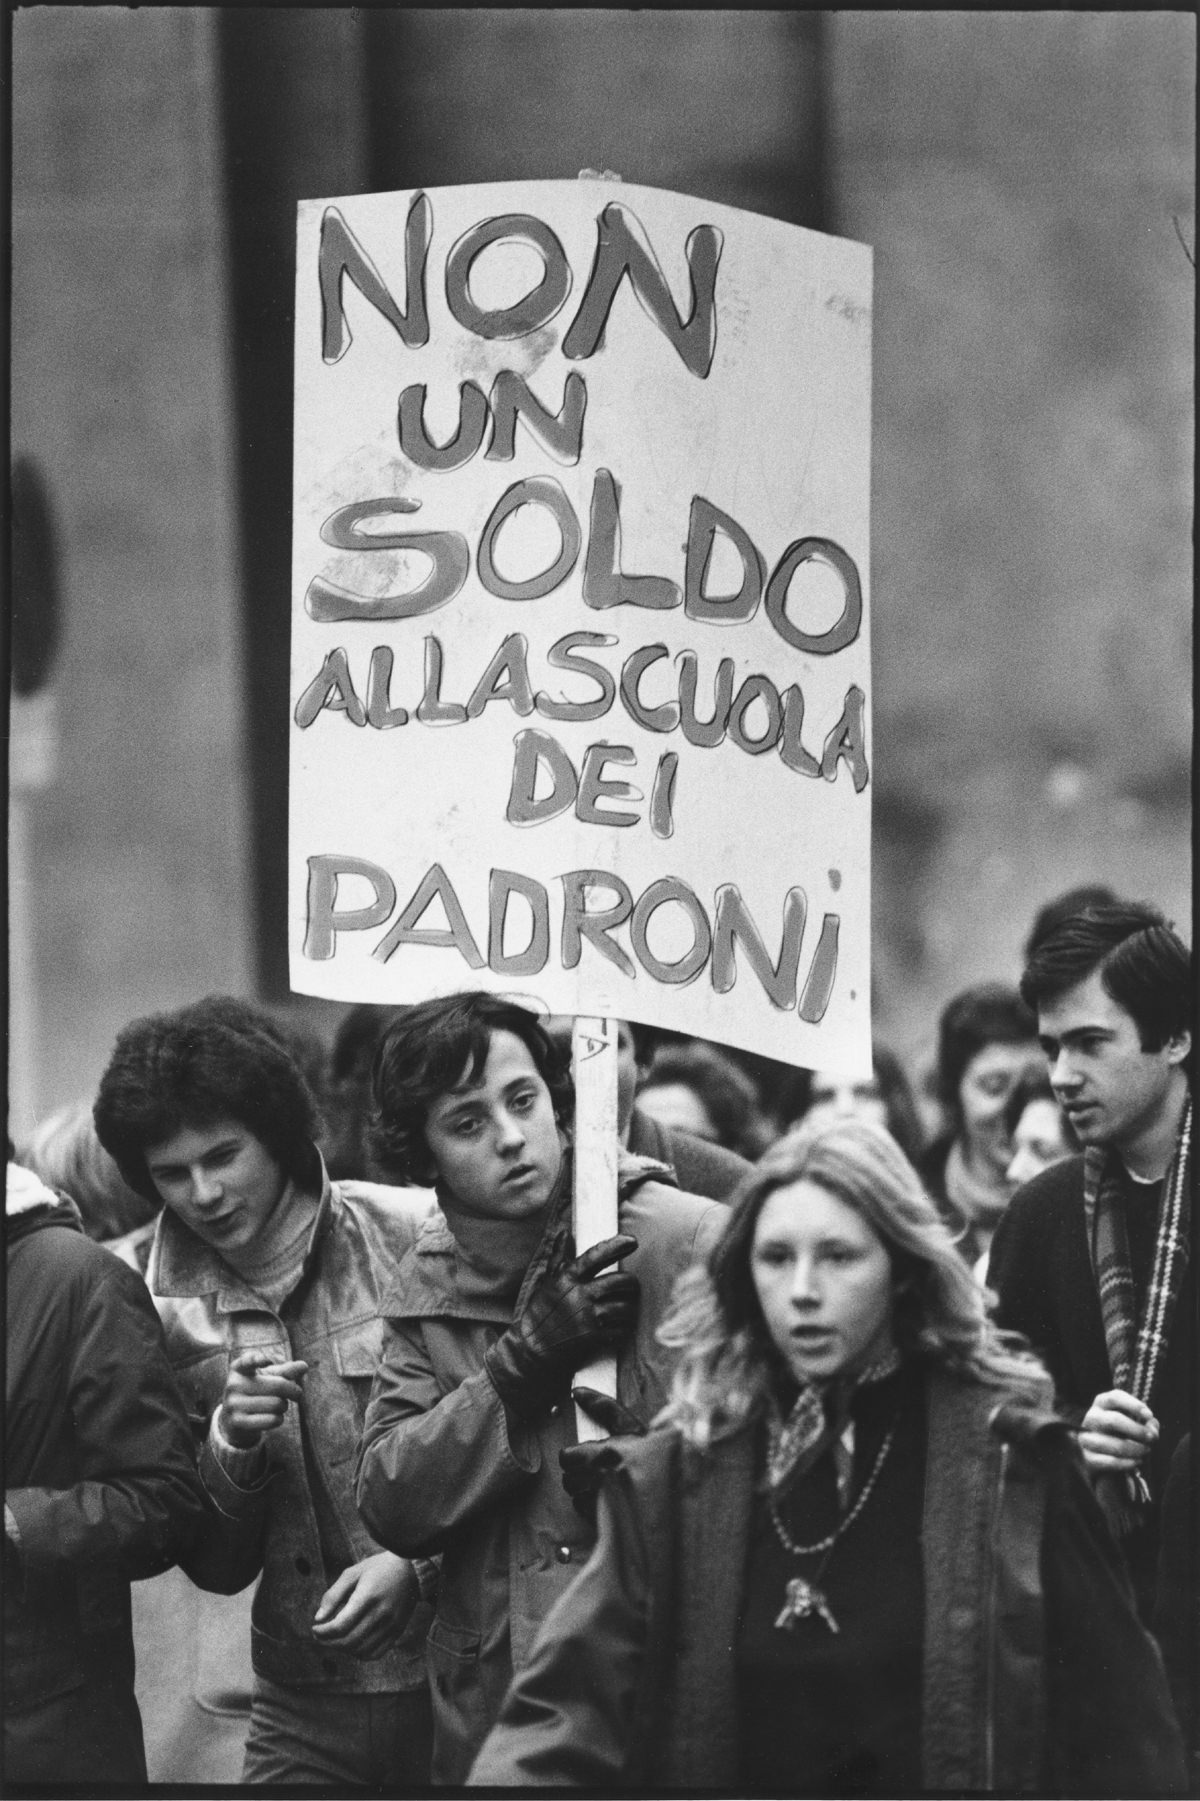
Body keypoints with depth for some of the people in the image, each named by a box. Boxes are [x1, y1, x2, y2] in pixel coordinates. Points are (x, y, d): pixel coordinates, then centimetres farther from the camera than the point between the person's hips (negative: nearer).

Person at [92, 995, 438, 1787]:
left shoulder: (417, 1240, -7)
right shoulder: (172, 1313, 5)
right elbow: (215, 1566, 8)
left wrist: (418, 1564, -15)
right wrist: (229, 1446, -10)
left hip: (455, 1679, -3)